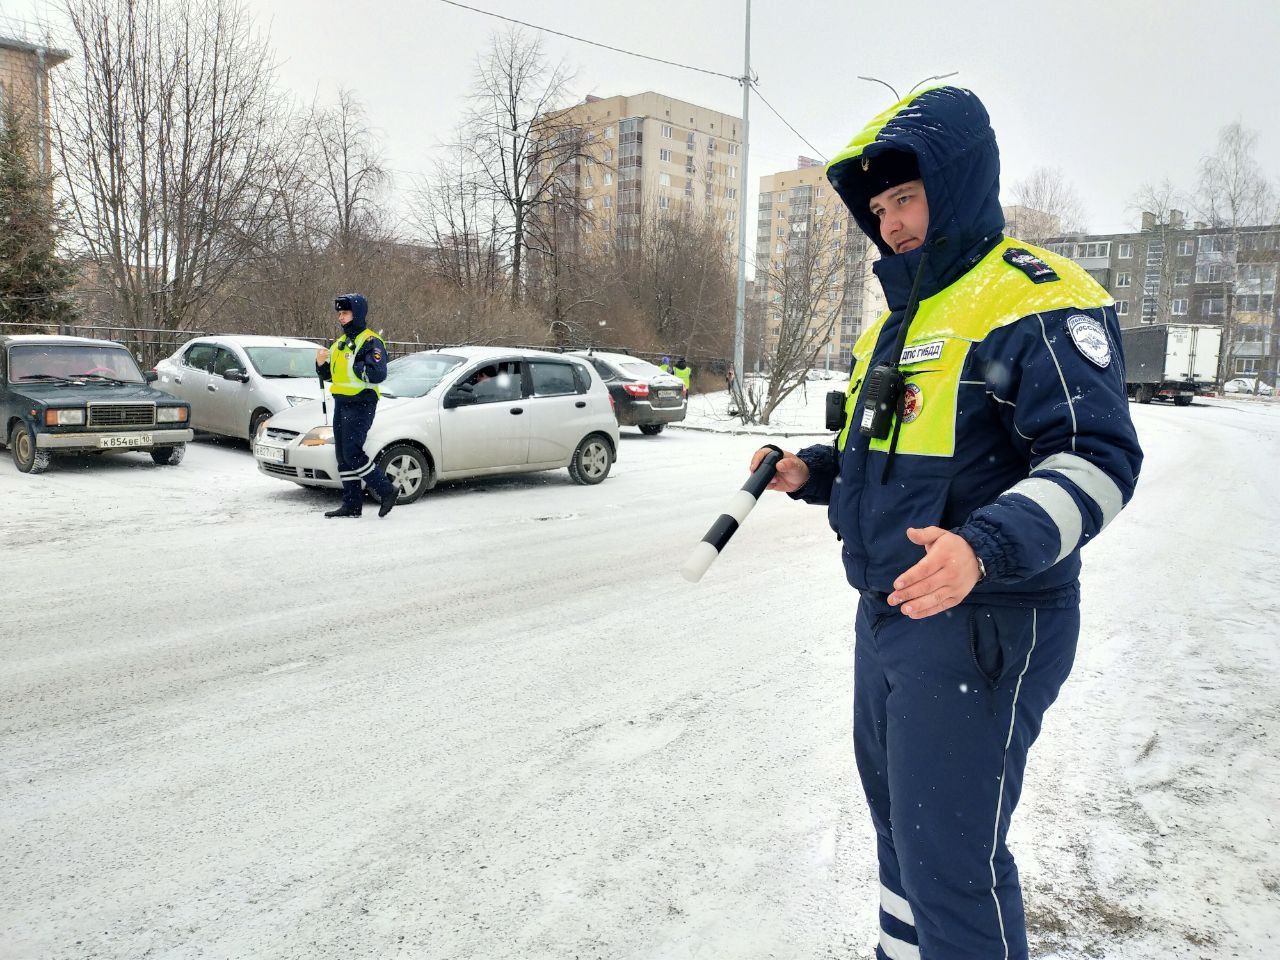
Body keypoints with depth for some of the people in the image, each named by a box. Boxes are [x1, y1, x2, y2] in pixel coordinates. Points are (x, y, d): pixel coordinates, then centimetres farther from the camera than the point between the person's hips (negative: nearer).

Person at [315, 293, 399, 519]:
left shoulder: (370, 341, -9)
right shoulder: (340, 342, 18)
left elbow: (378, 374, -23)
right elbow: (327, 375, 22)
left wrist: (354, 366, -17)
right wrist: (321, 363, 3)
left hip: (361, 405, -9)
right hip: (341, 404, 9)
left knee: (352, 454, -13)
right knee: (343, 457, 8)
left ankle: (386, 491, -1)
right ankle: (351, 504, 14)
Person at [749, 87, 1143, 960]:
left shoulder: (1038, 300, -13)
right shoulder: (901, 317, 16)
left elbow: (1096, 460, -20)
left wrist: (986, 546, -36)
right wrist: (814, 471, 7)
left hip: (981, 627, -9)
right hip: (886, 616, 9)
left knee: (951, 858, -1)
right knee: (900, 823, 22)